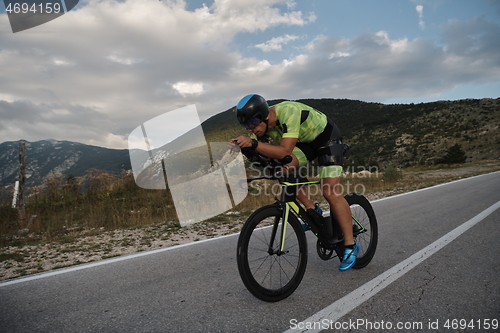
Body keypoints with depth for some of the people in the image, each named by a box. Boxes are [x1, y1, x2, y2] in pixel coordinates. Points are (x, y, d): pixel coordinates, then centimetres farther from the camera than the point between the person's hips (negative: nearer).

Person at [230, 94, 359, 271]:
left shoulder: (288, 112, -37)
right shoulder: (264, 124, -15)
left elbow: (285, 152, -44)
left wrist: (253, 143, -51)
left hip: (327, 137, -7)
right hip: (305, 140, 7)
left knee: (331, 193, -16)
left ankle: (350, 245, -2)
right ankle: (311, 210, 3)